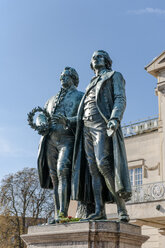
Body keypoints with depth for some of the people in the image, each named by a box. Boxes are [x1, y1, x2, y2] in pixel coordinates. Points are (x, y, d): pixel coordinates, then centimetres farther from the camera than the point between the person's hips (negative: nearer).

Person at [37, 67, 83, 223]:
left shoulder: (80, 96, 14)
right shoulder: (53, 99, 32)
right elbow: (41, 115, 24)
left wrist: (67, 120, -19)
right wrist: (41, 123, -1)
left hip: (67, 139, -5)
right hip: (50, 139, 5)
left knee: (62, 171, -23)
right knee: (54, 177, -2)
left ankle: (63, 213, -29)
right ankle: (57, 215, -3)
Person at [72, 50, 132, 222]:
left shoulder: (115, 76, 12)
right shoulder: (91, 84, 31)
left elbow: (120, 99, -4)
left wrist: (115, 119, -22)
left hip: (102, 124, -7)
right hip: (87, 127, 7)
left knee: (103, 164, -22)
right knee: (93, 168, -5)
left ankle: (122, 209, -19)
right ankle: (99, 211, -10)